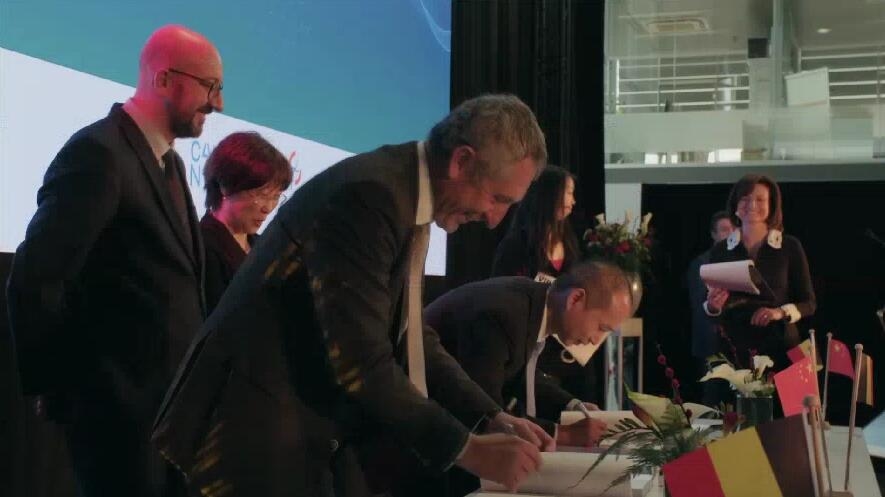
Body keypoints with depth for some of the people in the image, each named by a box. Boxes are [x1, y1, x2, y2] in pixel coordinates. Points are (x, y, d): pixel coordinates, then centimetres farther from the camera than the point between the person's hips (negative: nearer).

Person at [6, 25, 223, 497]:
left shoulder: (169, 162, 16)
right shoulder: (99, 153, -15)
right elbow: (33, 282, -21)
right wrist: (60, 387, -11)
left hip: (171, 398, 9)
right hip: (124, 407, -9)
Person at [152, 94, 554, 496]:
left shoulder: (404, 196, 7)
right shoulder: (368, 195, -23)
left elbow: (408, 337, 12)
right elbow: (359, 362, -27)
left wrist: (490, 418, 3)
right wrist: (467, 449, -19)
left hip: (316, 433, 9)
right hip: (261, 432, -9)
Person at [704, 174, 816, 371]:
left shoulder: (790, 247, 1)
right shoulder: (720, 250, 6)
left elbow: (808, 303, 3)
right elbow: (710, 307, 11)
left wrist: (782, 312, -15)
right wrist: (712, 306, -10)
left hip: (779, 349, -1)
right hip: (732, 350, 1)